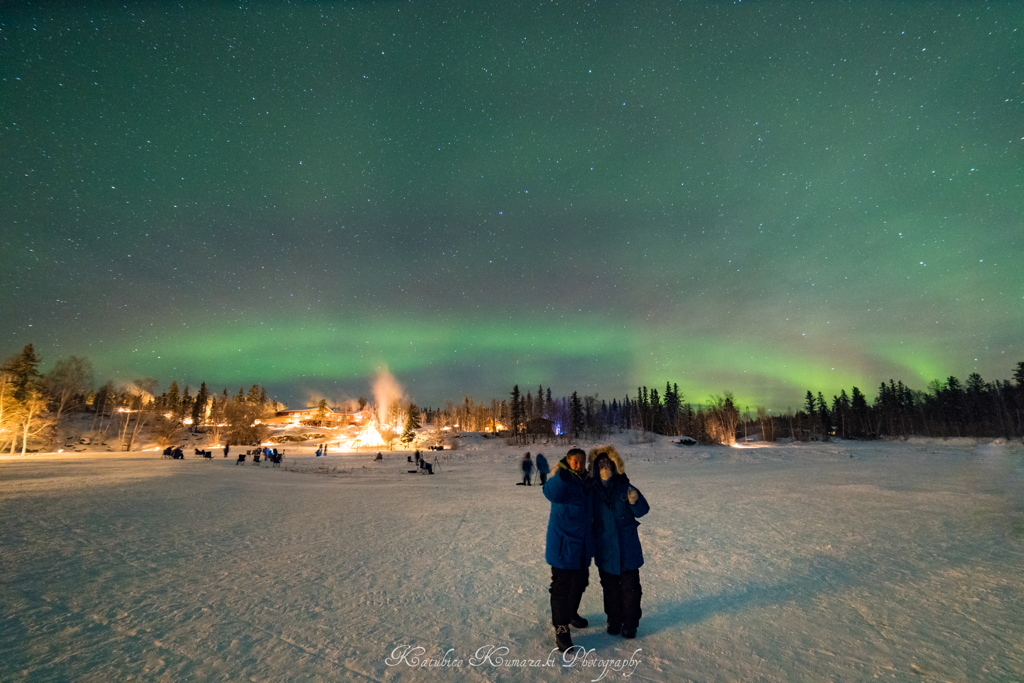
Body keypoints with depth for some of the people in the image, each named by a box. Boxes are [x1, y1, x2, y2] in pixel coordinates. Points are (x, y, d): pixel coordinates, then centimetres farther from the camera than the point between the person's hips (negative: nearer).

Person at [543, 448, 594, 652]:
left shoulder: (587, 483, 5)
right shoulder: (563, 483, -18)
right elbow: (551, 492, -43)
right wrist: (559, 474, -57)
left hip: (583, 546, 8)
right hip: (563, 546, -8)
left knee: (580, 582, 23)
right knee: (561, 587, 1)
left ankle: (572, 614, 45)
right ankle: (561, 628, 17)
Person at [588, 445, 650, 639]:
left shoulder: (625, 487, -7)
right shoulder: (592, 490, -6)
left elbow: (643, 510, -4)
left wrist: (635, 501, -24)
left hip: (628, 549, 0)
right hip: (605, 550, 1)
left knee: (630, 587, 9)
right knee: (610, 587, 15)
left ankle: (630, 624, 25)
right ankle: (614, 621, 32)